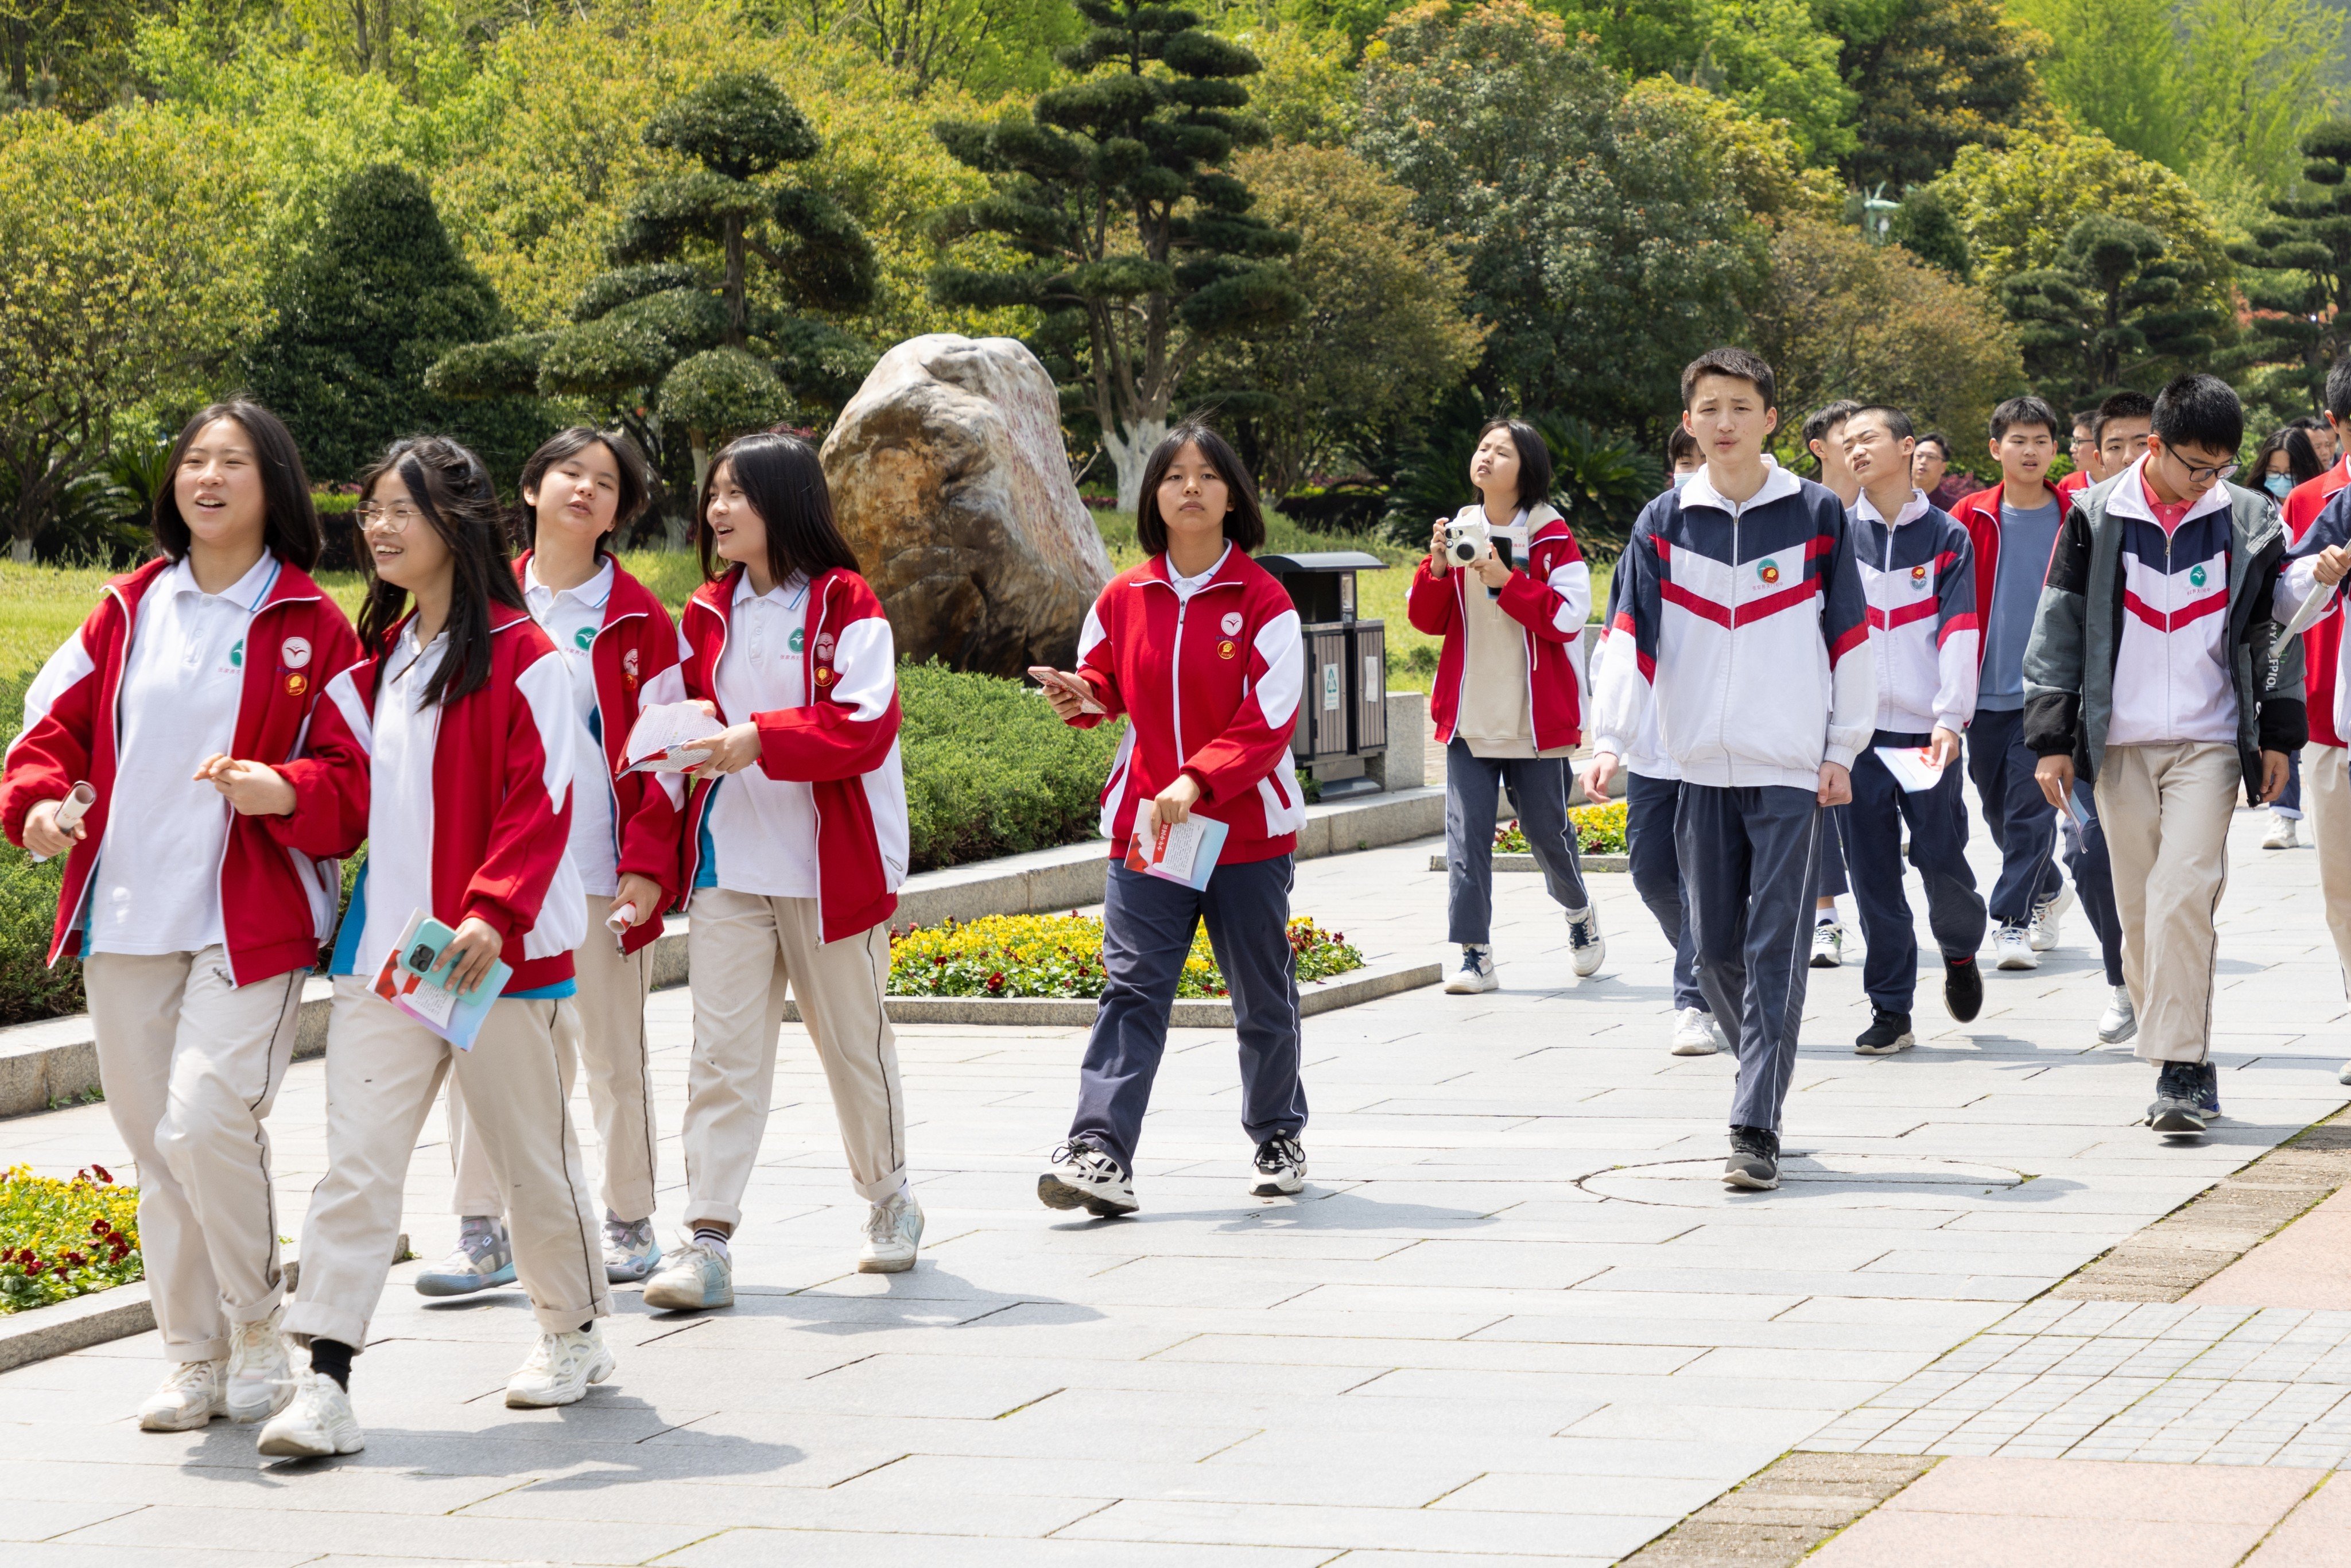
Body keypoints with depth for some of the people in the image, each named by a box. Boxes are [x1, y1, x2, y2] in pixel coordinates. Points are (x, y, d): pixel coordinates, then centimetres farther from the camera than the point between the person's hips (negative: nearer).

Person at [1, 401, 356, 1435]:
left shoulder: (308, 624, 0)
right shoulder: (131, 610, 11)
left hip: (248, 921, -5)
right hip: (124, 918, 5)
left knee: (205, 1122, -19)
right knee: (153, 1145, 7)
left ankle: (260, 1337, 1)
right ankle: (195, 1361, 18)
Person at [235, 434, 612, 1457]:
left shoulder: (520, 657, -7)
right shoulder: (372, 663, 13)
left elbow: (541, 801, -13)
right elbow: (349, 796, 8)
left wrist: (495, 911, -24)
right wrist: (283, 793, -13)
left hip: (497, 952, -5)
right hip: (385, 945, 5)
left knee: (530, 1152, 10)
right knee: (357, 1162, -5)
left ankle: (574, 1334, 32)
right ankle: (324, 1384, -9)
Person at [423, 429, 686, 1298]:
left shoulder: (638, 619, 3)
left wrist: (647, 865, -8)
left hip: (605, 869, -2)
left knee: (614, 1054, 6)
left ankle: (630, 1224, 19)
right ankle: (483, 1233, 4)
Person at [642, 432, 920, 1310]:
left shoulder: (845, 605, -6)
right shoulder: (709, 611, 11)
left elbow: (866, 725, -15)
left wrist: (760, 739, -25)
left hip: (828, 866, -4)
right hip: (727, 863, 4)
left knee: (853, 1040, 11)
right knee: (723, 1050, -5)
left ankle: (888, 1197, 32)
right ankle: (708, 1239, -10)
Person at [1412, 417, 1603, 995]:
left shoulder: (1551, 537, -4)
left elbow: (1568, 616, -13)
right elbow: (1426, 619, 9)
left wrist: (1506, 581, -21)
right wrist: (1437, 568, -9)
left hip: (1535, 717, -3)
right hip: (1469, 714, 3)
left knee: (1545, 827, 8)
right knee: (1466, 832, -5)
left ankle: (1580, 914, 36)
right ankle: (1476, 956, -4)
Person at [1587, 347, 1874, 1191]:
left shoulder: (1816, 515, 2)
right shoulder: (1664, 524, 6)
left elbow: (1849, 639, 5)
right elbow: (1632, 637, -1)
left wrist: (1843, 750, 1)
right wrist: (1609, 741, -14)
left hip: (1791, 771, -3)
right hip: (1703, 768, 3)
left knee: (1774, 951, -8)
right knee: (1717, 949, 6)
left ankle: (1756, 1130, -11)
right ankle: (1766, 1074, 27)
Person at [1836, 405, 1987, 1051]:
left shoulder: (1947, 537, 4)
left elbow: (1958, 633, -3)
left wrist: (1951, 719, -14)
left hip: (1927, 731, -2)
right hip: (1858, 730, 2)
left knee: (1942, 861, -2)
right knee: (1874, 871, 0)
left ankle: (1960, 950, 29)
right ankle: (1890, 1010, 7)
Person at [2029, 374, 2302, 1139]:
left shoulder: (2250, 521, 3)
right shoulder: (2097, 518, 1)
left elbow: (2278, 628, 11)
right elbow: (2057, 628, 4)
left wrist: (2278, 736, 9)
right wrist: (2052, 739, 1)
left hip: (2210, 741, -1)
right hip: (2119, 744, 1)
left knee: (2183, 896, -17)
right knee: (2140, 910, 5)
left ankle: (2182, 1067, -16)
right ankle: (2183, 1066, 17)